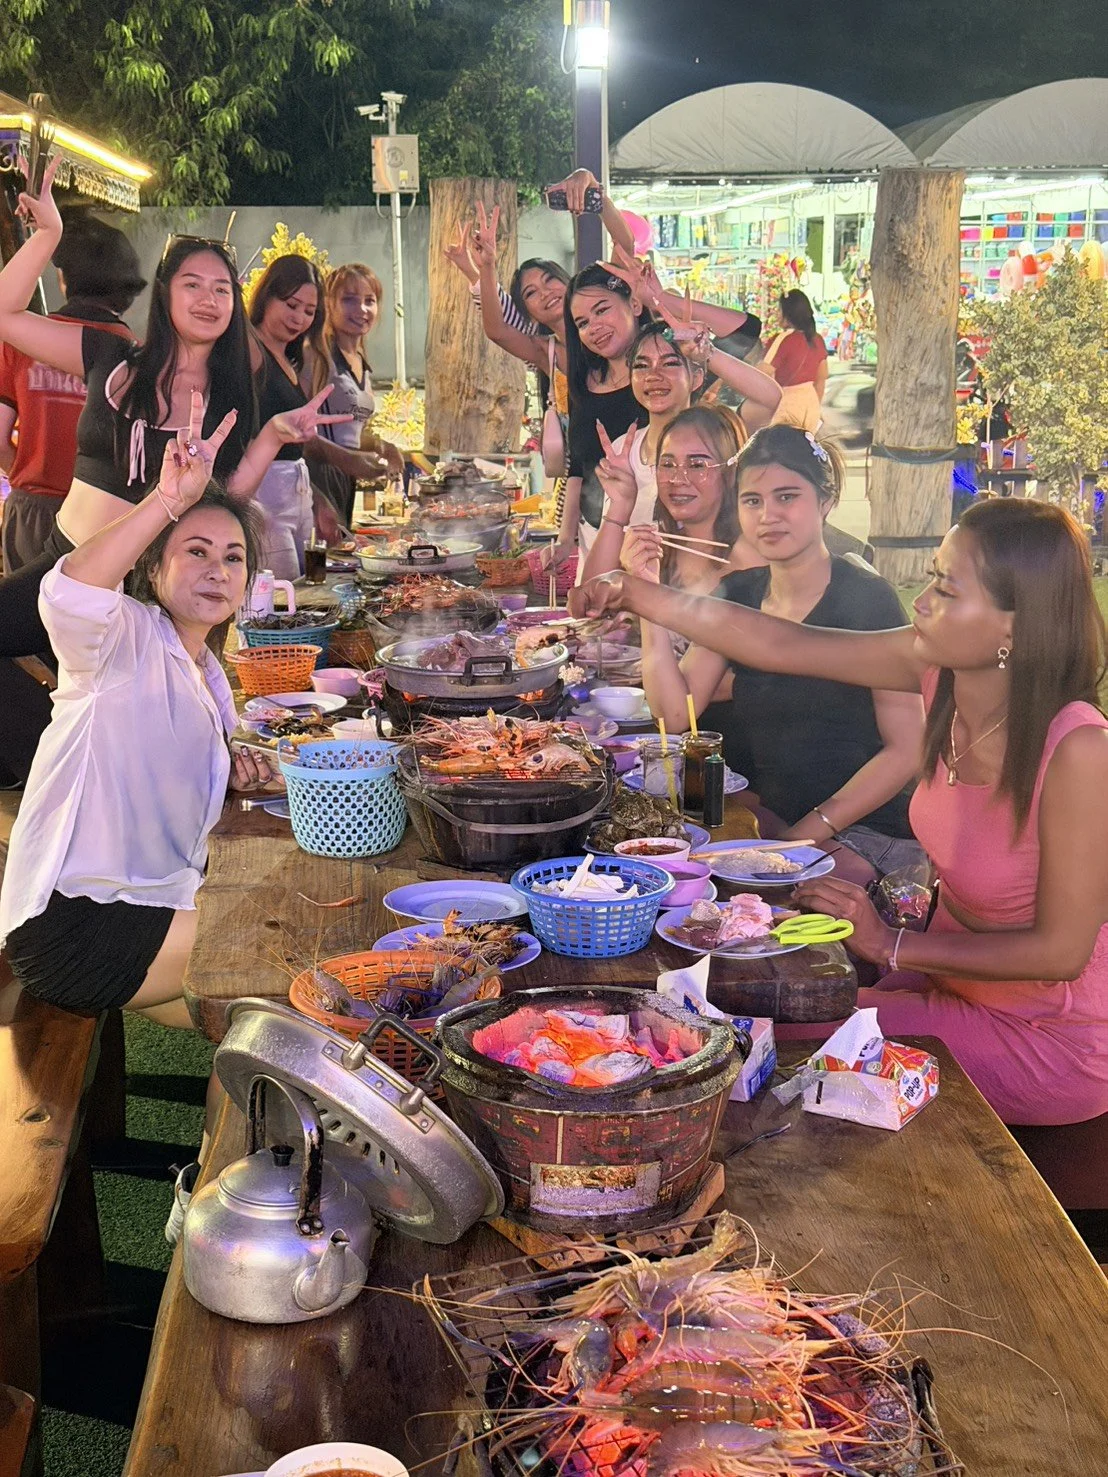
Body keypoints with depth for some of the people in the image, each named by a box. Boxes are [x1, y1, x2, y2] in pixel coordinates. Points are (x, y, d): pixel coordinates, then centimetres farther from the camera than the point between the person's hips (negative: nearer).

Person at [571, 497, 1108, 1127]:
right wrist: (632, 594, -7)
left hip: (1047, 1040, -6)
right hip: (954, 978, 6)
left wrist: (891, 945, -19)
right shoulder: (939, 669, -12)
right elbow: (781, 644, -5)